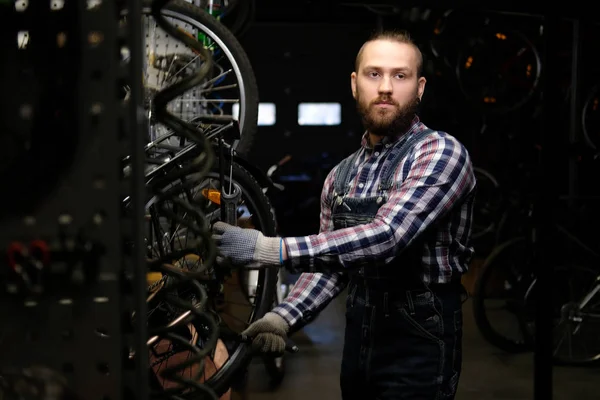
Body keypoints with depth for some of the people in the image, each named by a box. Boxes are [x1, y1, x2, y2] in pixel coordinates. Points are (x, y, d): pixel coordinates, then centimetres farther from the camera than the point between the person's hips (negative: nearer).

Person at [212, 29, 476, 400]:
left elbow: (386, 236, -26)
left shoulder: (441, 153, -14)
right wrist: (285, 316, -8)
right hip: (358, 342, 6)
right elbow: (330, 263, 10)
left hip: (420, 346, -6)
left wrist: (271, 249, -31)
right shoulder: (341, 176, 7)